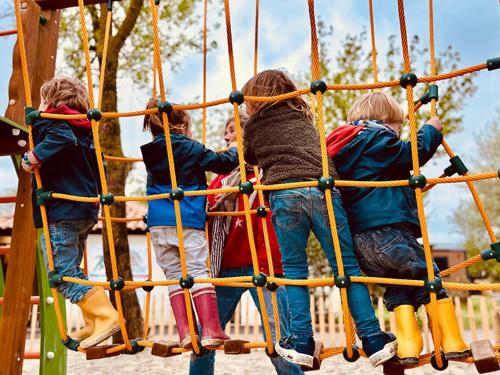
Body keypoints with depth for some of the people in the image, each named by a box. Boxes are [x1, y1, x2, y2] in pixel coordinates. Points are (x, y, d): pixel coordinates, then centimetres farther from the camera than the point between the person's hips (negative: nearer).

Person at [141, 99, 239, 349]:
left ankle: (184, 333, 5)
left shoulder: (150, 152, 14)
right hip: (188, 222, -4)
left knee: (174, 275, 8)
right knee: (198, 272, -1)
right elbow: (223, 163, 3)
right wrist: (234, 151, 24)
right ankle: (210, 330, -5)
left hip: (158, 223, 4)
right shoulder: (192, 148, 1)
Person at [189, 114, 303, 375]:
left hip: (260, 267, -5)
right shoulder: (219, 180, 18)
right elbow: (206, 224, 23)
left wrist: (267, 266, -15)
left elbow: (270, 222, -8)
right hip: (225, 270, 5)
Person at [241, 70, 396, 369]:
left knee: (294, 270, 10)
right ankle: (373, 340, 7)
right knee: (347, 267, 5)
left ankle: (301, 342, 10)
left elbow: (249, 160, 36)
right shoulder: (303, 116, 29)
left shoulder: (253, 126, 21)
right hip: (323, 189, 2)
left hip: (284, 195, -2)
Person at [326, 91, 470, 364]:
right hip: (387, 231, -8)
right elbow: (415, 153, -4)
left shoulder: (341, 149, 24)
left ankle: (408, 344, 9)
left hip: (359, 241, 8)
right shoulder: (376, 138, -1)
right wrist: (431, 129, 13)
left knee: (398, 286, 18)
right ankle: (452, 343, 10)